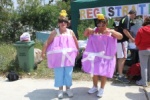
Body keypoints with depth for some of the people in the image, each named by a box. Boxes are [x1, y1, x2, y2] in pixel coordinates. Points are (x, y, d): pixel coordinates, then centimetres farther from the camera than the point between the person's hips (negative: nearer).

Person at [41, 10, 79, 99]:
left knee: (68, 73, 7)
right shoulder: (55, 32, -4)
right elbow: (47, 43, -4)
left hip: (68, 56, 2)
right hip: (58, 56, -2)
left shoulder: (70, 32, 3)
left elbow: (76, 42, 16)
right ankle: (60, 89, 20)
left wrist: (77, 51, 21)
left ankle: (68, 88, 25)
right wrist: (43, 52, -8)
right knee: (59, 73, 5)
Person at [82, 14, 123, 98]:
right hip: (95, 55, 3)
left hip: (106, 56, -2)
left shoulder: (110, 32, -6)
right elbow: (85, 34, 9)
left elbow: (121, 36, -18)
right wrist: (88, 29, -13)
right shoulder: (95, 31, 1)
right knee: (94, 72, 11)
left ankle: (102, 89, 21)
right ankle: (95, 87, 31)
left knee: (104, 73, 4)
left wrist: (111, 31, -31)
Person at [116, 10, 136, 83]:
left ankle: (119, 73, 22)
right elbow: (125, 31, -21)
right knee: (122, 58, -9)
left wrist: (129, 38, 24)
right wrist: (132, 38, -9)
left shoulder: (124, 18, 18)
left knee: (120, 58, 14)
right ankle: (120, 76, -6)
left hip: (120, 40, 10)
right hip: (122, 40, -10)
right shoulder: (127, 19, -12)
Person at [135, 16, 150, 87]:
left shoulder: (141, 30, -10)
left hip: (143, 50, -3)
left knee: (144, 66, 2)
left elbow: (137, 41, -6)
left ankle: (144, 82, 6)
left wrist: (139, 46, 14)